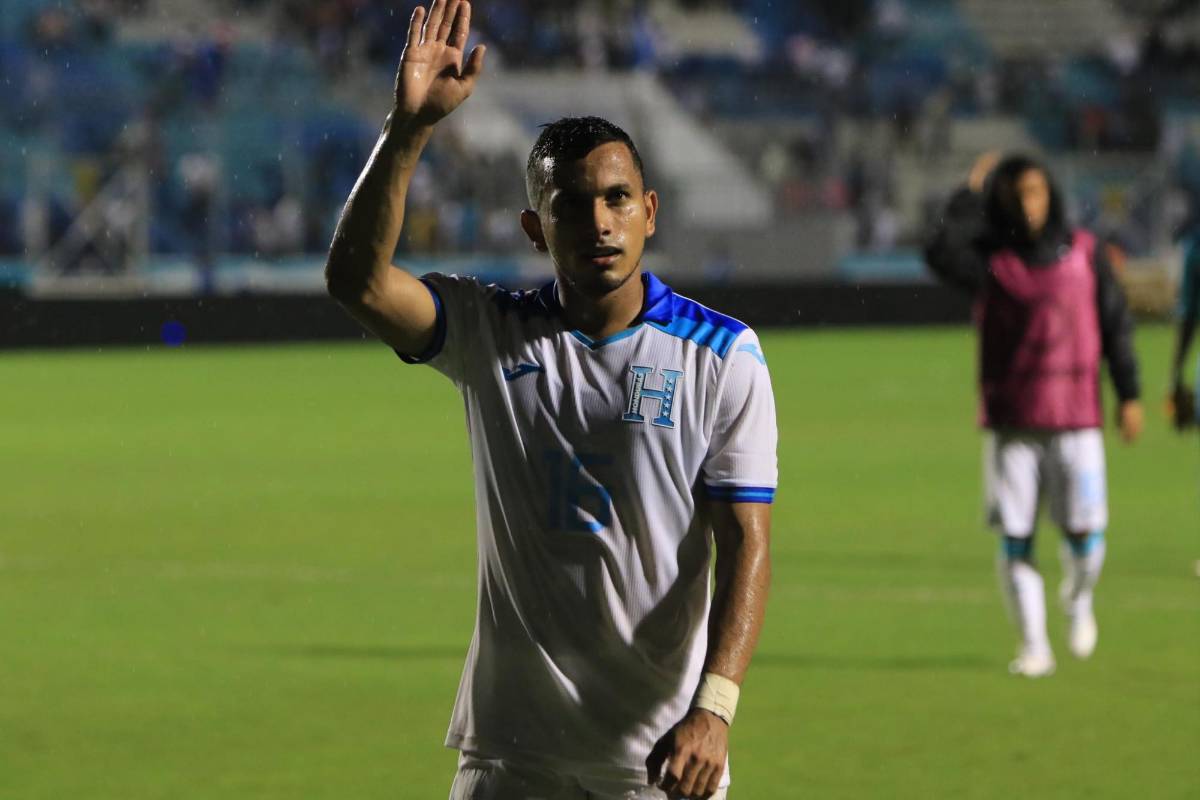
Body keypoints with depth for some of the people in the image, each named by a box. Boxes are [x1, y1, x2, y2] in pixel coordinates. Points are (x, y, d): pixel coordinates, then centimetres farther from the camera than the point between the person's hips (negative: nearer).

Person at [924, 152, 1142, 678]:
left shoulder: (1082, 252, 4)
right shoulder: (988, 259, -1)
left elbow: (1116, 322, 9)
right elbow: (939, 251, -22)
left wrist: (1129, 395, 7)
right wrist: (971, 195, -12)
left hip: (1076, 421, 0)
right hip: (1010, 426, 0)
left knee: (1085, 536, -3)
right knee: (1013, 540, -2)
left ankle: (1078, 600, 29)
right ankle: (1032, 644, 9)